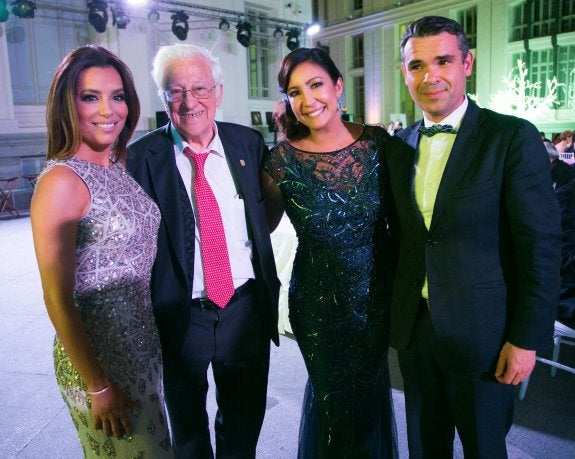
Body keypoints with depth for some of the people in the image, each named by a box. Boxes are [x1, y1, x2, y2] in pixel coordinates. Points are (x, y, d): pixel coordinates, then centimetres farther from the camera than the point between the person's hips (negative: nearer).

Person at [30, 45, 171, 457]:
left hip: (144, 345, 7)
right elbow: (58, 301, -18)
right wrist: (98, 387, -14)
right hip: (98, 357, -7)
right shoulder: (61, 181, -20)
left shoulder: (122, 167, 2)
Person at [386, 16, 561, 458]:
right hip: (413, 327, 4)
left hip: (481, 334, -4)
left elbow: (541, 249, -12)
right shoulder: (400, 145, 4)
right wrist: (392, 312, 7)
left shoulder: (514, 138, -11)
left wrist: (527, 339, -12)